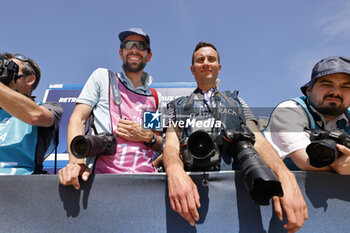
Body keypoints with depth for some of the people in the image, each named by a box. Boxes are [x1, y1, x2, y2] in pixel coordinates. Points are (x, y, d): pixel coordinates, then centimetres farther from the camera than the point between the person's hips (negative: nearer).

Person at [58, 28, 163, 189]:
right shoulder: (102, 77, 11)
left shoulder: (155, 97, 18)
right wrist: (76, 161, -15)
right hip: (104, 174, -1)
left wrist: (148, 137, -2)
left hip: (145, 174, 2)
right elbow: (78, 119, 2)